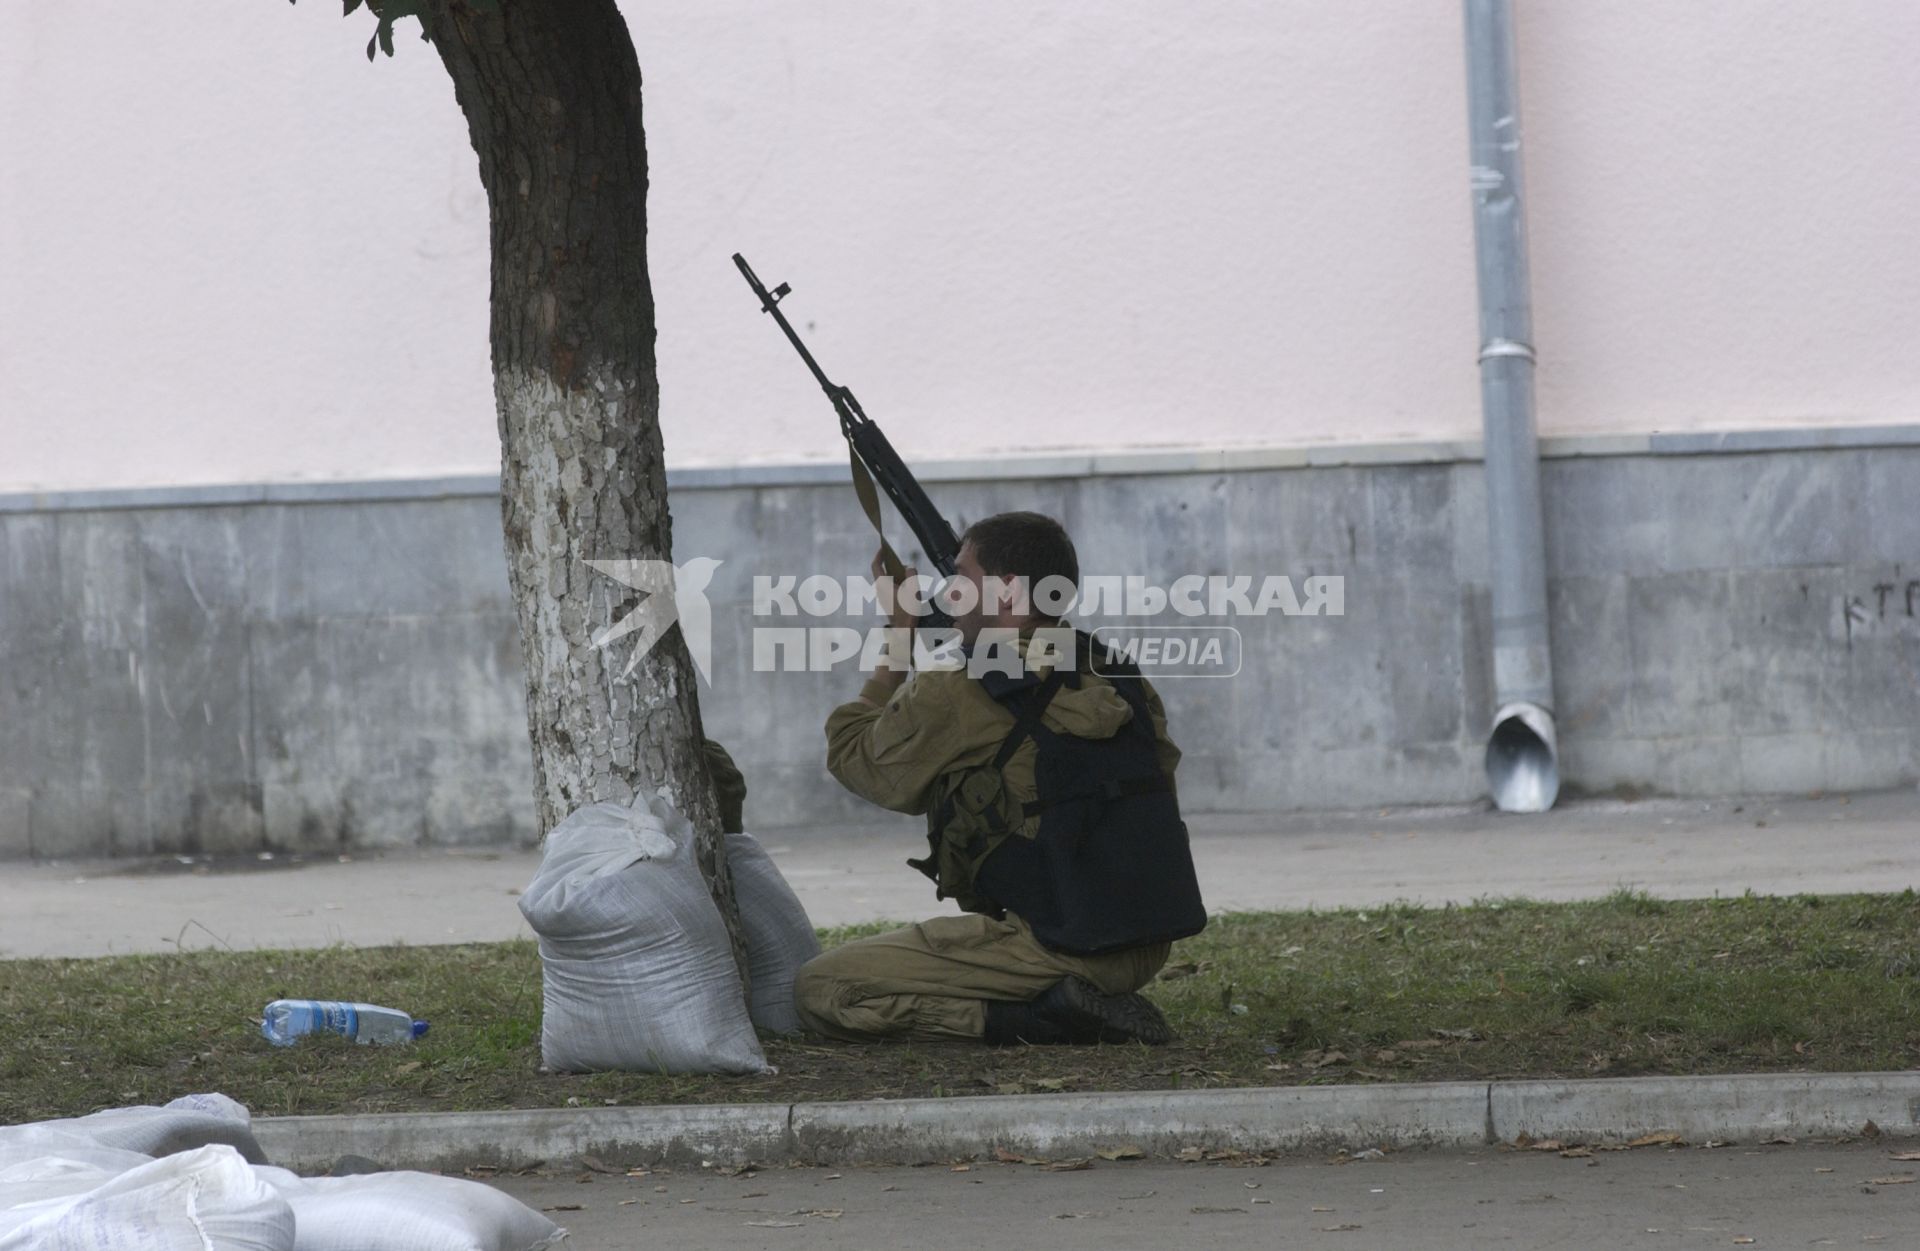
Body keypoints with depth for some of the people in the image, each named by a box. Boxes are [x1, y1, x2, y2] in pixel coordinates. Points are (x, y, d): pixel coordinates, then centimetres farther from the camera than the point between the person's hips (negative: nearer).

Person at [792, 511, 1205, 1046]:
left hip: (1057, 950, -8)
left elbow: (853, 757, 6)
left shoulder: (952, 697, -11)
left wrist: (897, 639, 18)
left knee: (819, 989, -4)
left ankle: (1042, 1018, -11)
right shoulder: (1118, 681, 7)